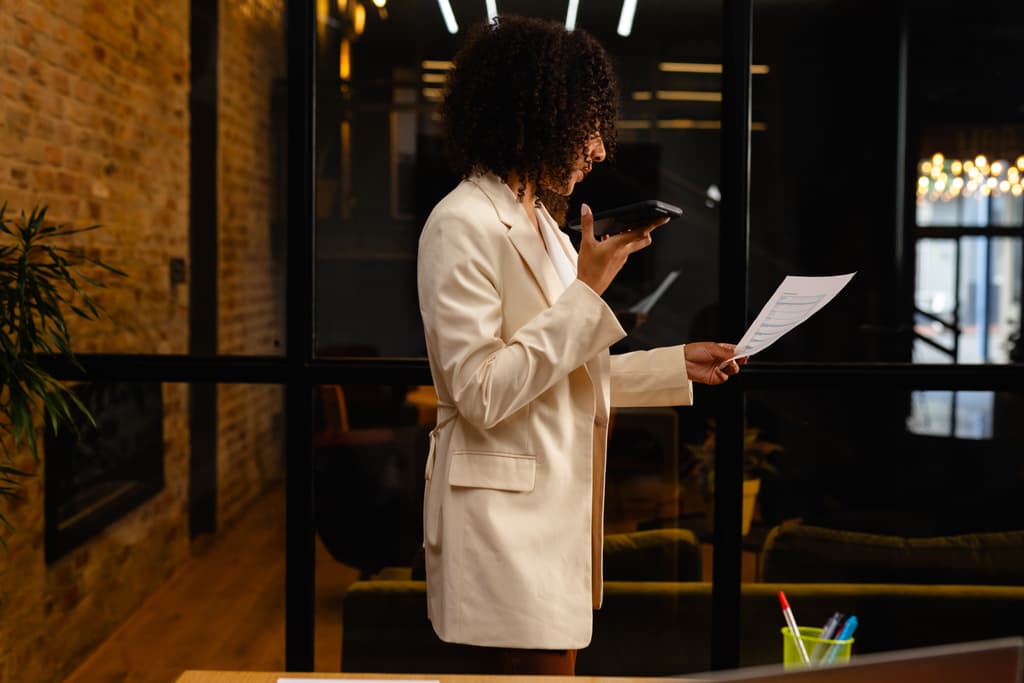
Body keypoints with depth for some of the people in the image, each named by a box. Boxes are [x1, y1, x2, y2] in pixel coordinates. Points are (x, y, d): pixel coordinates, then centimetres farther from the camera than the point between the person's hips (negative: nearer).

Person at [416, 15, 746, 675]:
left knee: (555, 660, 13)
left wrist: (677, 365, 14)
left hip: (555, 511, 9)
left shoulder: (540, 222, 15)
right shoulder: (464, 225, -14)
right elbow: (482, 393, -21)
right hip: (506, 517, -9)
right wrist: (588, 290, -20)